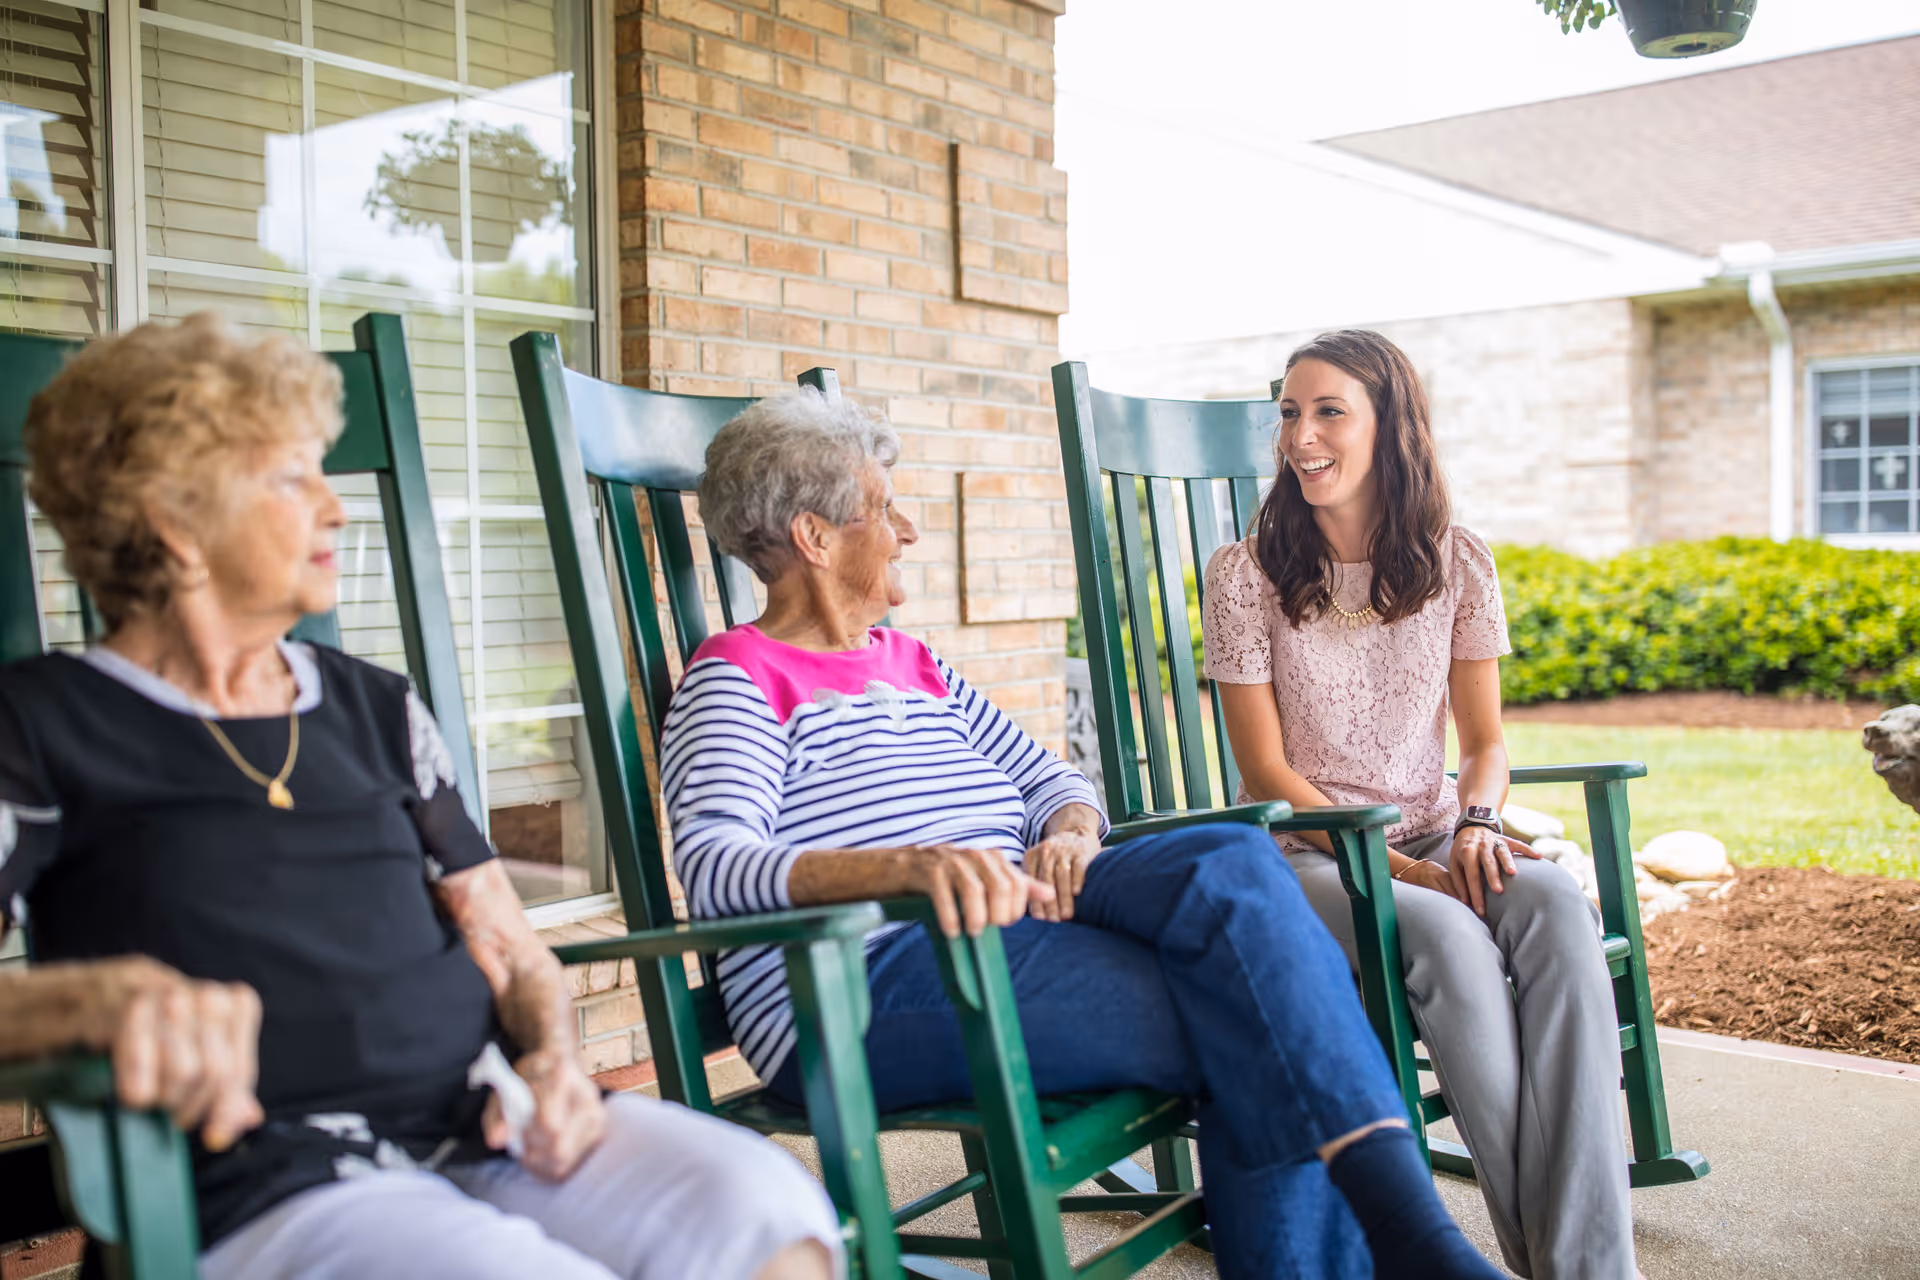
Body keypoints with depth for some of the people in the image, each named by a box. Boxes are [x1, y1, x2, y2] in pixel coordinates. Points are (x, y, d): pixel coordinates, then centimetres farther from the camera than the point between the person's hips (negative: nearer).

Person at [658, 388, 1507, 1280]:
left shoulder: (910, 662, 24)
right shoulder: (737, 681, 1)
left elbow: (1054, 784, 23)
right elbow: (711, 868, -18)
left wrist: (1067, 839, -4)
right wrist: (909, 864, -36)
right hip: (869, 986, -6)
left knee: (1234, 860, -21)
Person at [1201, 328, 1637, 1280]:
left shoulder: (1456, 562, 6)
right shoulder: (1245, 574, -3)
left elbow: (1484, 740, 11)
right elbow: (1266, 773, -6)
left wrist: (1477, 825, -13)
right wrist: (1401, 867, -17)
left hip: (1434, 844, 3)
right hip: (1301, 858, -3)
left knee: (1553, 906, -31)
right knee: (1450, 937, -35)